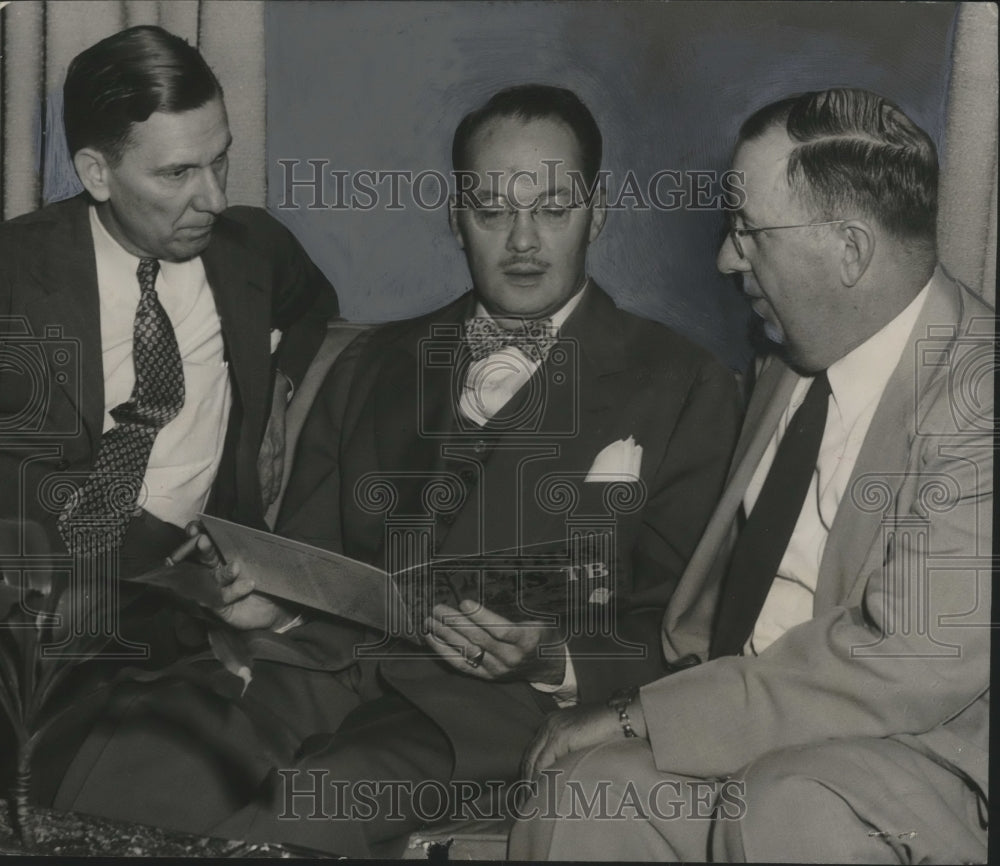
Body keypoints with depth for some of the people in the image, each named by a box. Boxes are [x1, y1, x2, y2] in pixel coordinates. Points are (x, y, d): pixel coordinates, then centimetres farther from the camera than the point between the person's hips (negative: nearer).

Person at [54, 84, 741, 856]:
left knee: (320, 802, -36)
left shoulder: (683, 387, 10)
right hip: (327, 664, 4)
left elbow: (677, 637, 4)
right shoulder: (372, 365, 24)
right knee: (124, 771, -28)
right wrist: (272, 598, -1)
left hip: (490, 705, -3)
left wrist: (551, 661, -14)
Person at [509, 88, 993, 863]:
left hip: (924, 756, -6)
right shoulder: (796, 362, 10)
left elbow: (908, 662, -23)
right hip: (750, 726, 6)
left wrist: (643, 717, -19)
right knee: (587, 787, -22)